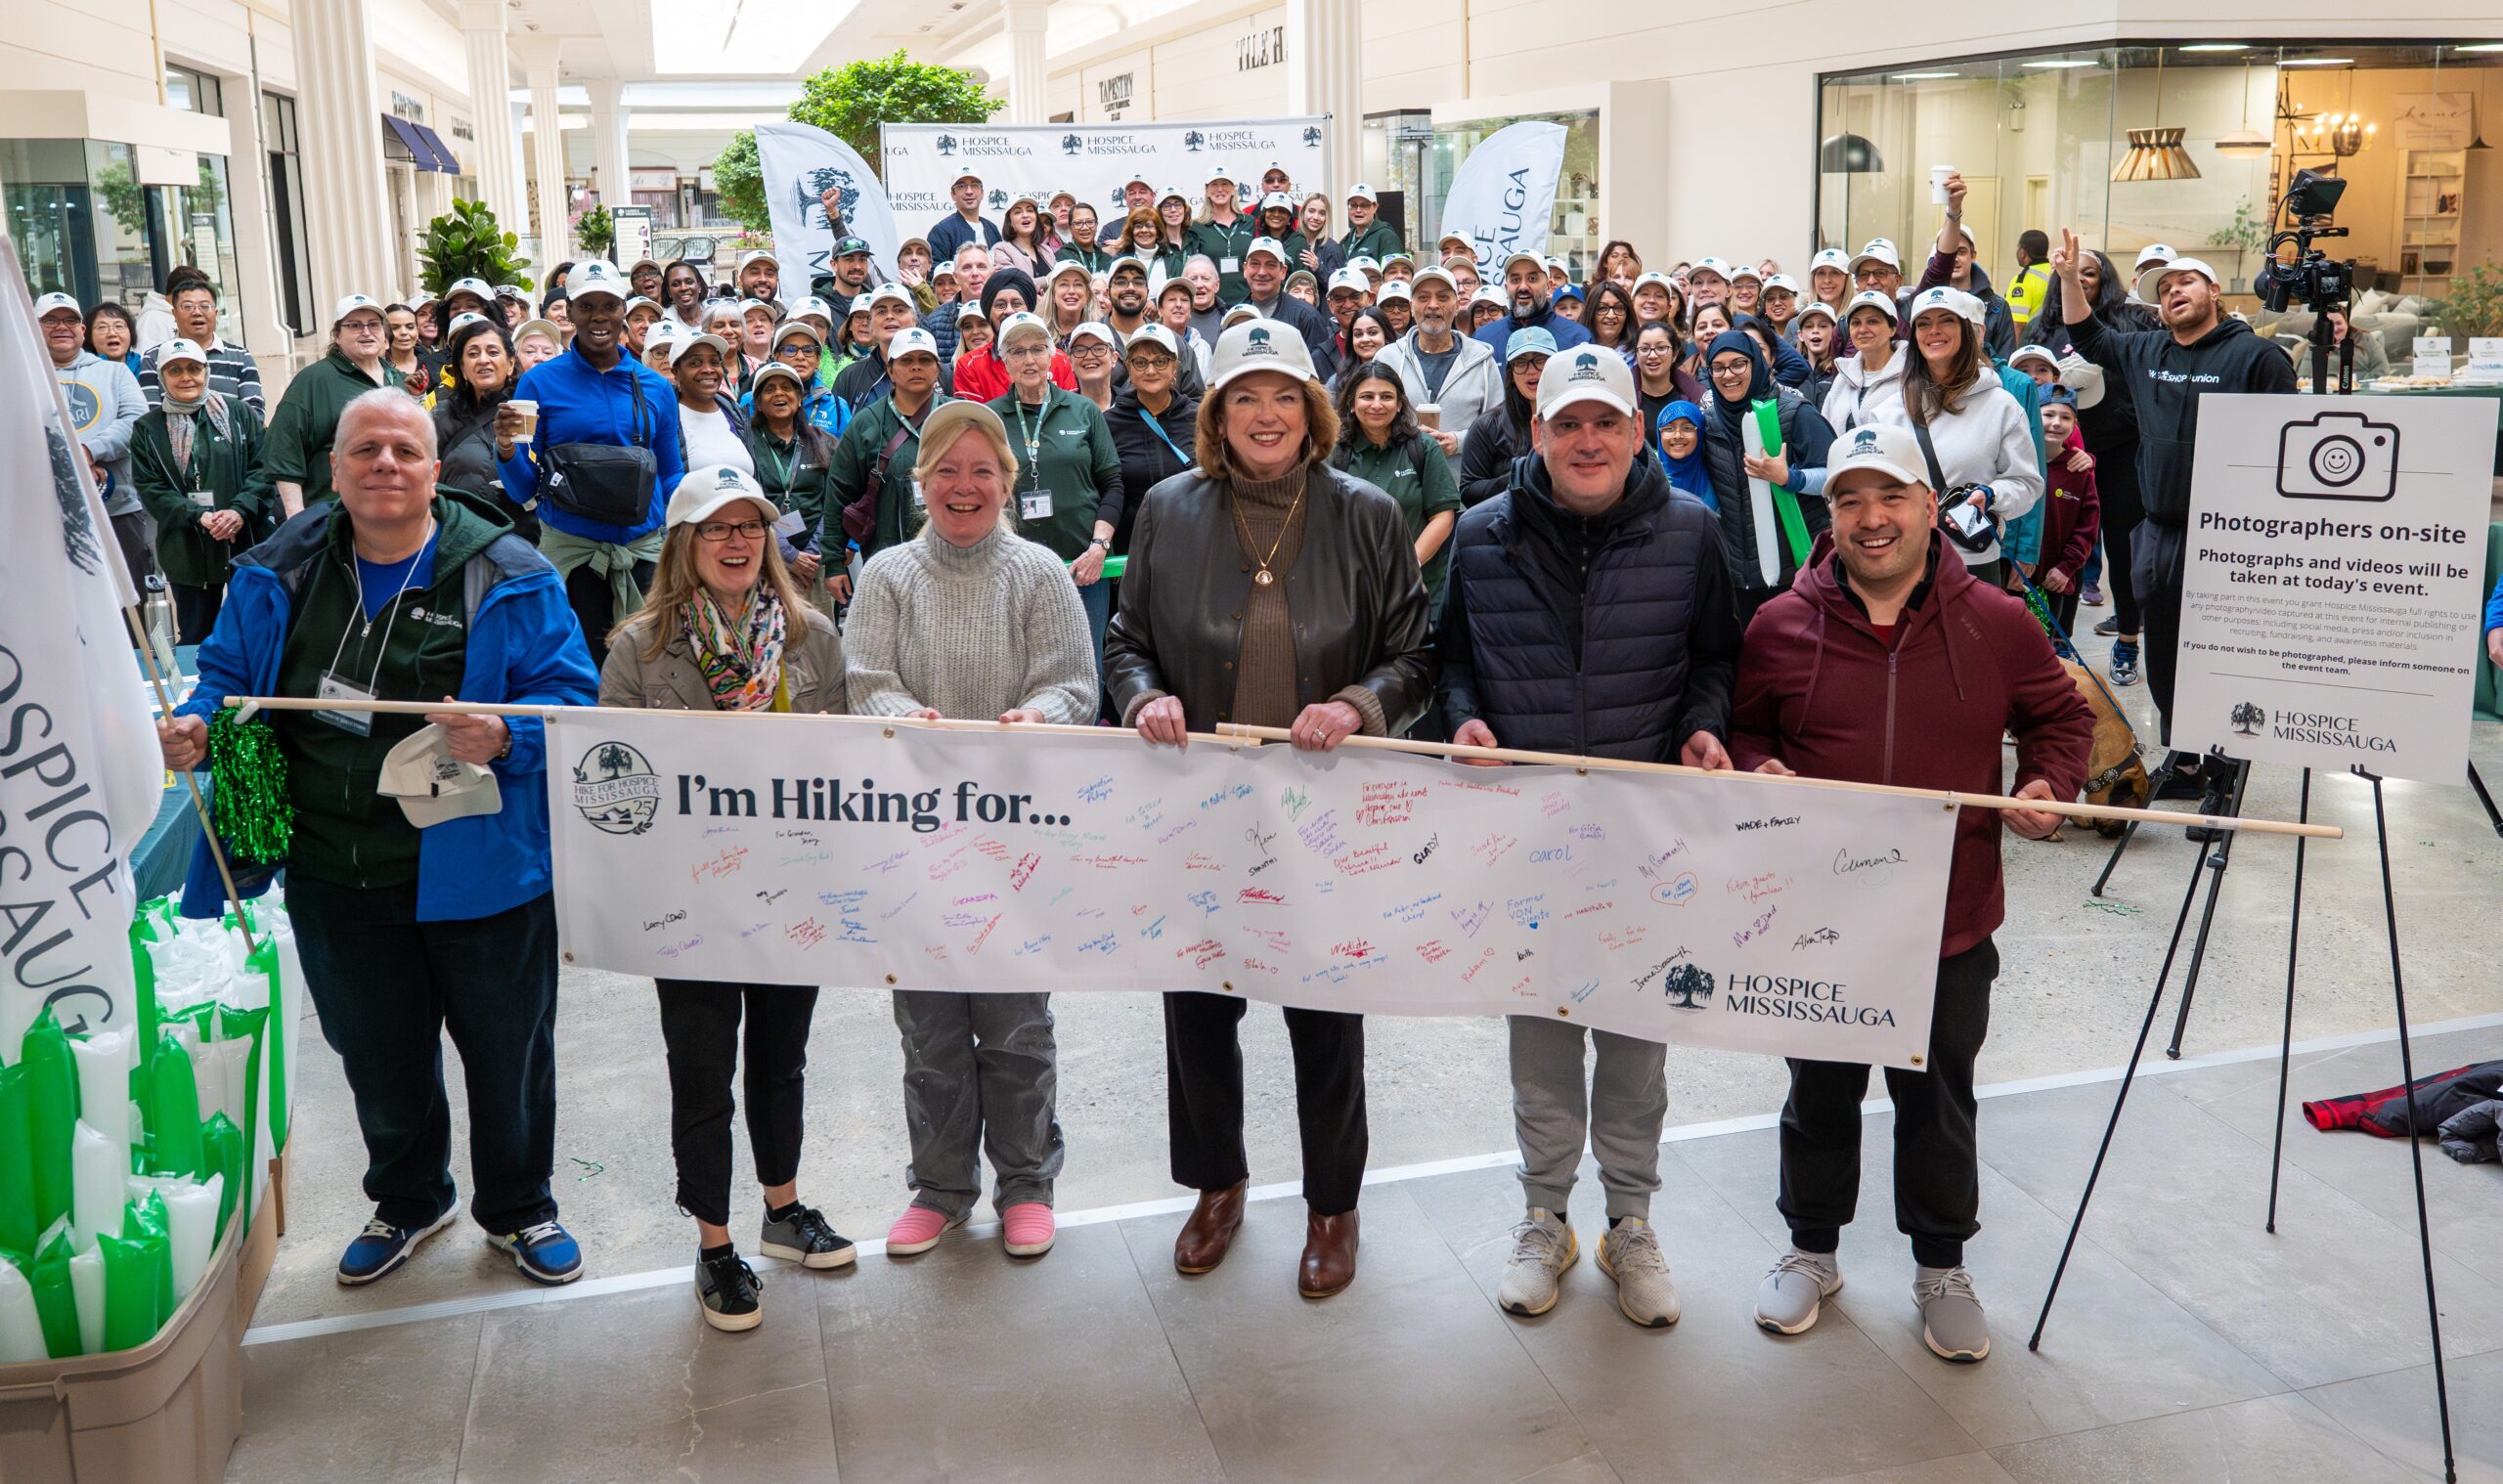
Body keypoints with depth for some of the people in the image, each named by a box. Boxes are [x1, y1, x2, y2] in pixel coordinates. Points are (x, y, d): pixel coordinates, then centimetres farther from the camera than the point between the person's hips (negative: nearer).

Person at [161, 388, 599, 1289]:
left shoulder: (505, 577, -10)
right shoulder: (277, 574, 1)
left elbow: (570, 698, -10)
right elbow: (230, 677, 12)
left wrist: (504, 737, -30)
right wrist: (200, 725, -9)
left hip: (477, 871, -3)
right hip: (336, 877, 3)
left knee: (507, 1053, 14)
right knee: (377, 1060, 22)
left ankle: (519, 1210, 39)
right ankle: (407, 1202, 48)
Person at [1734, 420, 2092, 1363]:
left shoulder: (1998, 625, -4)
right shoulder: (1782, 626, -4)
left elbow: (2060, 718, 11)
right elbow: (1742, 727, 10)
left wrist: (2049, 785, -8)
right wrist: (1757, 772, -11)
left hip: (1950, 922, 0)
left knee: (1939, 1101, 15)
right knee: (1821, 1095, 17)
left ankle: (1941, 1267, 35)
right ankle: (1812, 1250, 37)